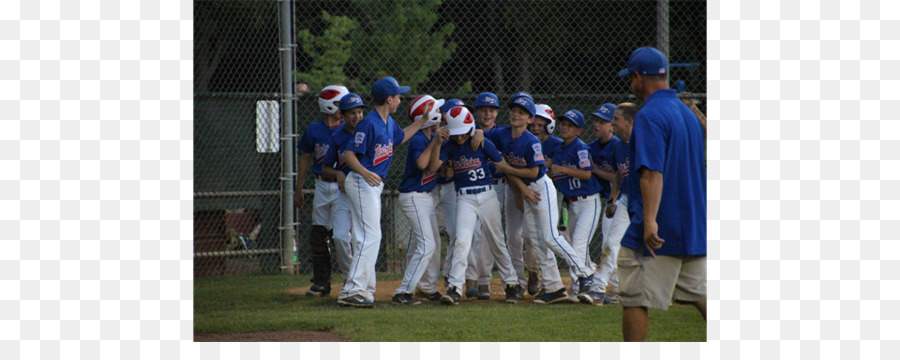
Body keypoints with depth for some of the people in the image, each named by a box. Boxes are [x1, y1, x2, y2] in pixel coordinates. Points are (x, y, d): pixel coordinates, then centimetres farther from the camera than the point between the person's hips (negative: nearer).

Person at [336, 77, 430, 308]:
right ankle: (353, 290, -20)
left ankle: (364, 290, 18)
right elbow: (349, 153, -20)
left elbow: (401, 137, 34)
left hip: (373, 184, 10)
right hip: (362, 184, -10)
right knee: (371, 236, -16)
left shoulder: (389, 123, 11)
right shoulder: (369, 123, -18)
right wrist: (365, 173, -36)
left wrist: (423, 120, 30)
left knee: (367, 237, 12)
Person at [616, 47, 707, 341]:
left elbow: (652, 172, -23)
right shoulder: (687, 113, 15)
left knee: (634, 298, -3)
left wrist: (649, 220, -29)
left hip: (657, 231, -8)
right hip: (695, 226, 9)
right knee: (701, 295, 12)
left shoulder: (649, 115, -12)